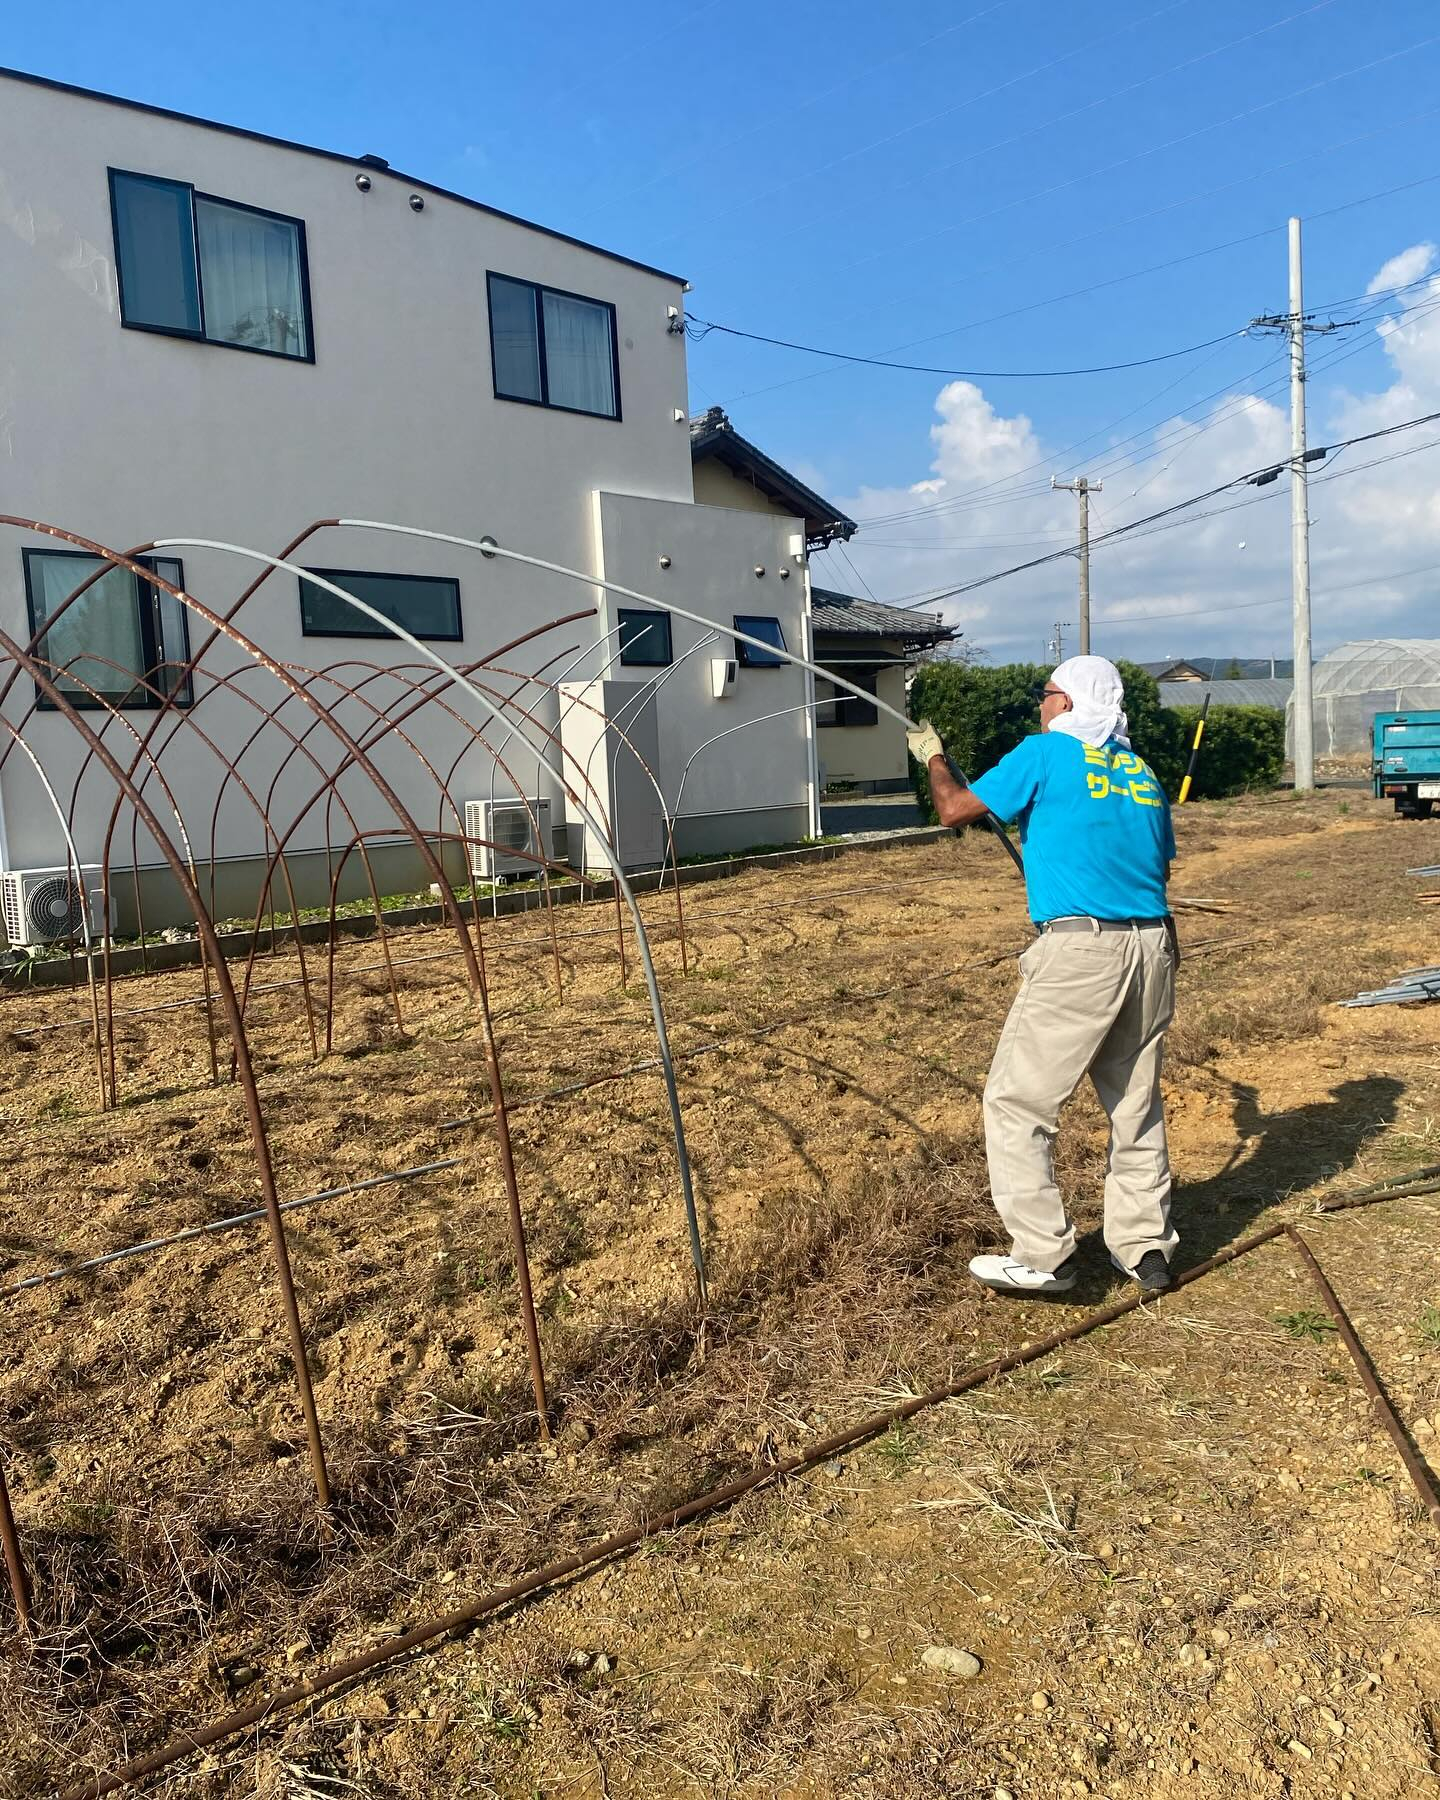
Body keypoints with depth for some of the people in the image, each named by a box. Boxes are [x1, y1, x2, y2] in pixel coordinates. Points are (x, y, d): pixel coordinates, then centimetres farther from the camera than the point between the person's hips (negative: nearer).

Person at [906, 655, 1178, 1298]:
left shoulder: (1046, 752, -2)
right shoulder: (1143, 774, 15)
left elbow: (954, 809, 2)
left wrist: (932, 756, 22)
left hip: (1079, 951, -7)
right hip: (1153, 947, 7)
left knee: (1016, 1103, 2)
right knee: (1136, 1103, 17)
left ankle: (1043, 1257, 4)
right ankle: (1146, 1247, 25)